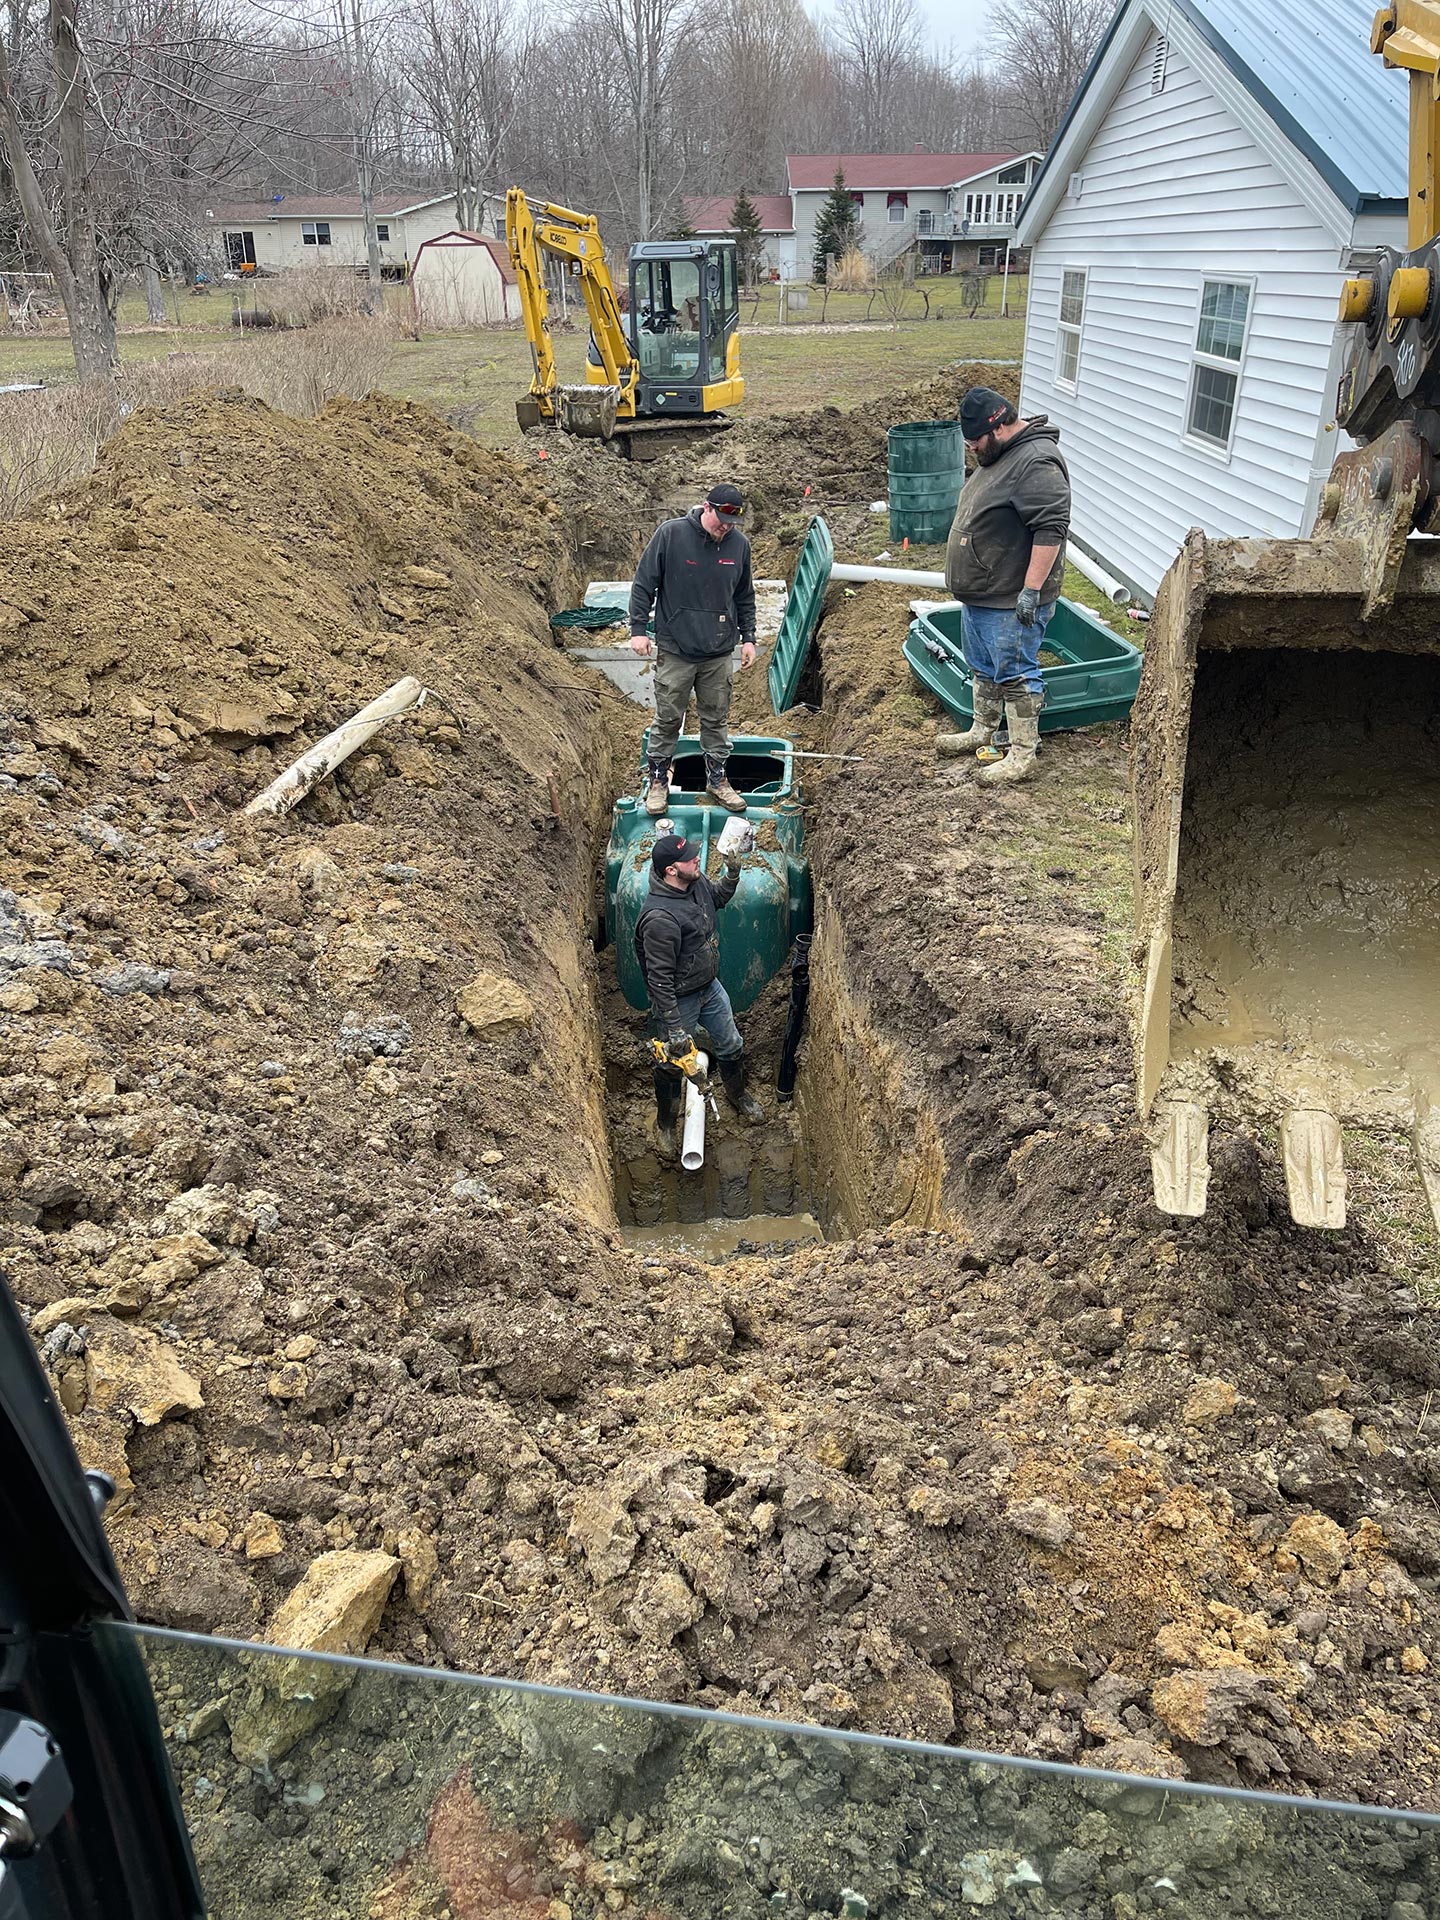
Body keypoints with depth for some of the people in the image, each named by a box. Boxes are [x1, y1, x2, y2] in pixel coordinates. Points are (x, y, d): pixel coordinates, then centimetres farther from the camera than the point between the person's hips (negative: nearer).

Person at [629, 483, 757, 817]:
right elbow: (644, 584, -5)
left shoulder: (739, 543, 2)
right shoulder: (670, 534, -10)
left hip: (720, 653, 3)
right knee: (667, 720, 5)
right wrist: (638, 629, -8)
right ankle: (657, 780, 19)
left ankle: (718, 779, 26)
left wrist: (748, 637, 12)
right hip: (675, 651, -3)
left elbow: (745, 597, 15)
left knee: (717, 720, 12)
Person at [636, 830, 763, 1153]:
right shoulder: (659, 917, -36)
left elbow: (719, 898, 15)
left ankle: (737, 1094, 54)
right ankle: (665, 1124, 41)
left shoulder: (696, 882, -10)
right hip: (679, 1001, -7)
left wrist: (733, 873, -6)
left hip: (710, 987, 7)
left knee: (731, 1045, 25)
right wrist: (674, 1029, -27)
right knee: (673, 1065, 15)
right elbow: (659, 980, -31)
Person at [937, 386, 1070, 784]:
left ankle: (1023, 755, 4)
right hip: (979, 595, 10)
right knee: (984, 667, 20)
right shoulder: (997, 455, 12)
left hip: (1011, 601, -10)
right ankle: (982, 732, 35)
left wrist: (1032, 588, -28)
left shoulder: (1037, 462, -22)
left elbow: (1051, 529, -27)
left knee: (1015, 675, -3)